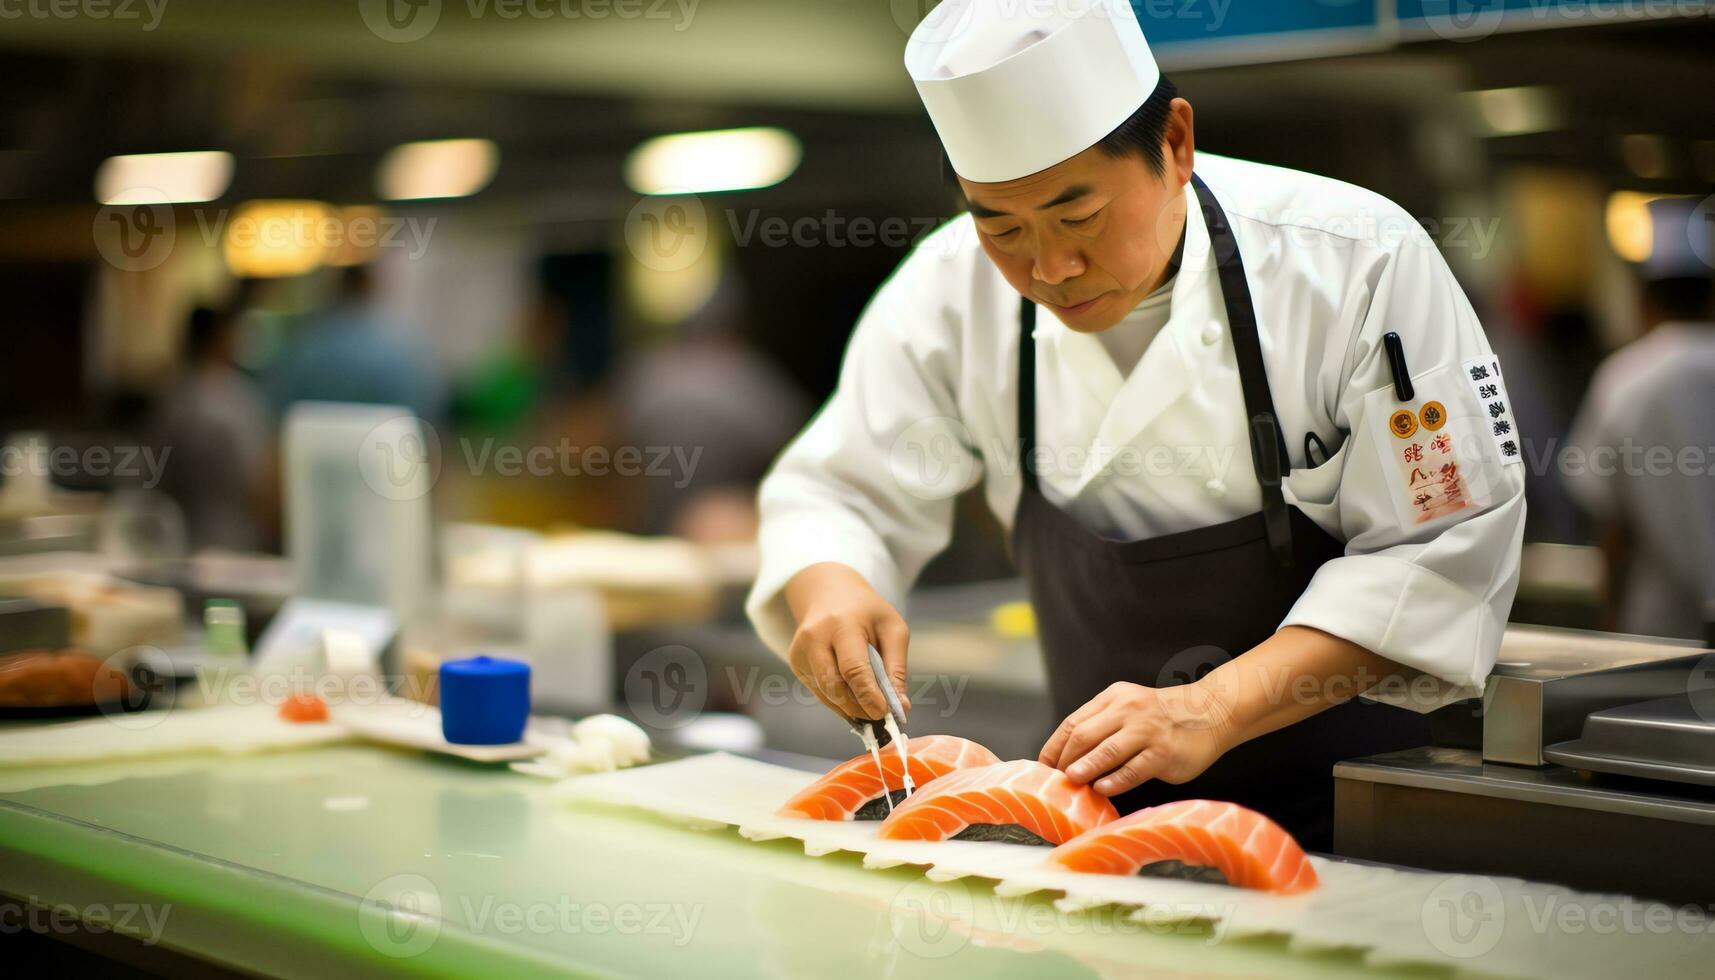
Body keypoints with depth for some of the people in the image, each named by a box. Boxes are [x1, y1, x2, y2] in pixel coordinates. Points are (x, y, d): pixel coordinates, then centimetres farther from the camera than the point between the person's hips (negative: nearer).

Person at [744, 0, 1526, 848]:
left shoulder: (1359, 262, -16)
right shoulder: (954, 291, -6)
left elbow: (1440, 554, -17)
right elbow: (837, 492, 5)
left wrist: (1211, 712, -28)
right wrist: (828, 587, -20)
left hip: (1353, 811, -2)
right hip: (1109, 807, 2)